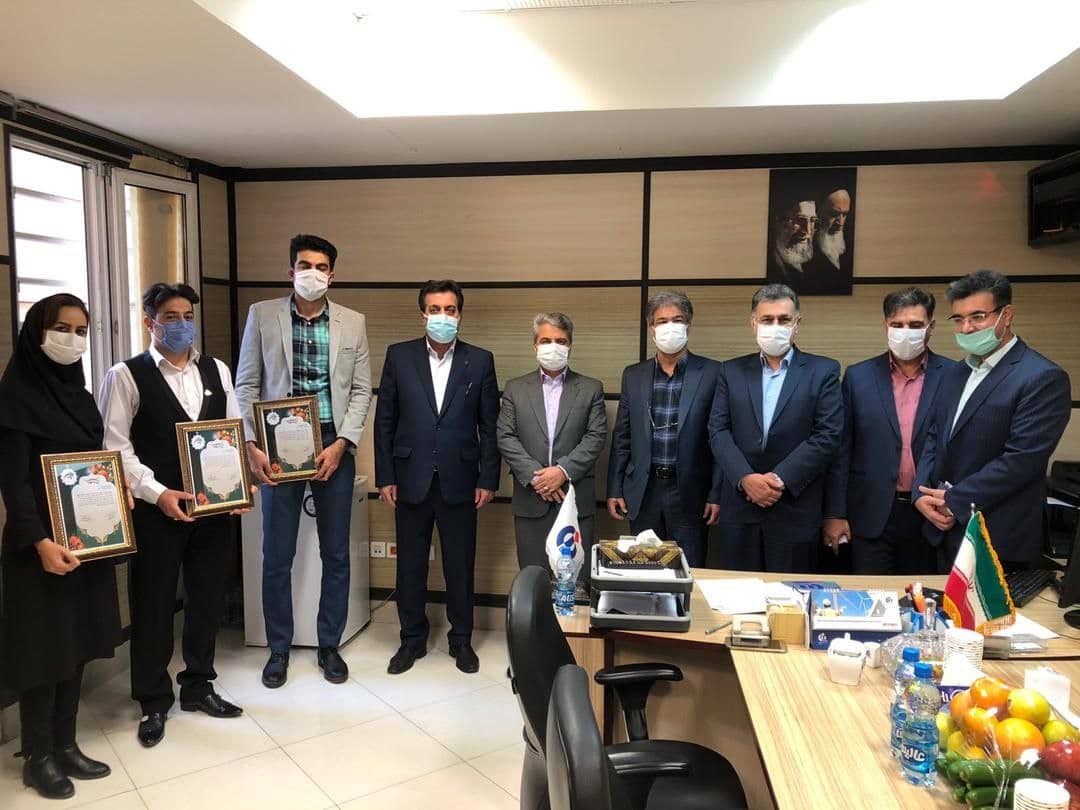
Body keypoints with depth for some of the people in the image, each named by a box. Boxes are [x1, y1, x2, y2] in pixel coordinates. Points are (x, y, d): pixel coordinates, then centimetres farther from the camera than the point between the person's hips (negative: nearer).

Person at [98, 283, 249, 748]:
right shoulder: (127, 376, -4)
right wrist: (157, 492, -16)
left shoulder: (216, 371, 9)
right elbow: (114, 446, -8)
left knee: (208, 599, 13)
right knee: (153, 606, 8)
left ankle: (198, 685, 33)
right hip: (156, 509, -4)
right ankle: (154, 702, 25)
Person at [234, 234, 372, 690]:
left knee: (336, 554, 8)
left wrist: (340, 443, -8)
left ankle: (329, 645, 24)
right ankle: (279, 649, 23)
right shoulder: (262, 315, 3)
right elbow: (246, 385, 2)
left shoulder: (353, 323, 5)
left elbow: (361, 390, 3)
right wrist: (252, 445, -8)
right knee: (277, 556, 5)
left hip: (334, 446, 1)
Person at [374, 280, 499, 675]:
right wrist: (385, 477, -1)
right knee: (410, 565, 11)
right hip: (411, 480, 1)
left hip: (459, 481, 0)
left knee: (460, 566, 9)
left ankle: (461, 639, 27)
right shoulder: (399, 356, 1)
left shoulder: (480, 361, 1)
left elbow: (489, 426, 2)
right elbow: (384, 421, 3)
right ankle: (412, 639, 28)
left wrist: (488, 480, -2)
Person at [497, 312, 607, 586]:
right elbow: (506, 438, 1)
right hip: (530, 499, 1)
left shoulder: (591, 388, 6)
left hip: (576, 499, -1)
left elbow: (596, 437, -2)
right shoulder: (515, 388, 9)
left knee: (576, 581, 2)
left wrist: (563, 471, -14)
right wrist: (535, 476, -11)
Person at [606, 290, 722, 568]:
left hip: (689, 493, -2)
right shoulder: (633, 375, 7)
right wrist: (614, 490, 6)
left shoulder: (712, 373, -2)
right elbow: (621, 439, 9)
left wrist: (717, 494, -6)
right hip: (643, 493, 3)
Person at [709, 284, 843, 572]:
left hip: (795, 509, -2)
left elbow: (828, 435, -6)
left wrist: (780, 479, -13)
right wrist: (746, 478, -13)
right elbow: (718, 431, 2)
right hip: (739, 507, 2)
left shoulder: (823, 371, 3)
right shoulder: (732, 371, 9)